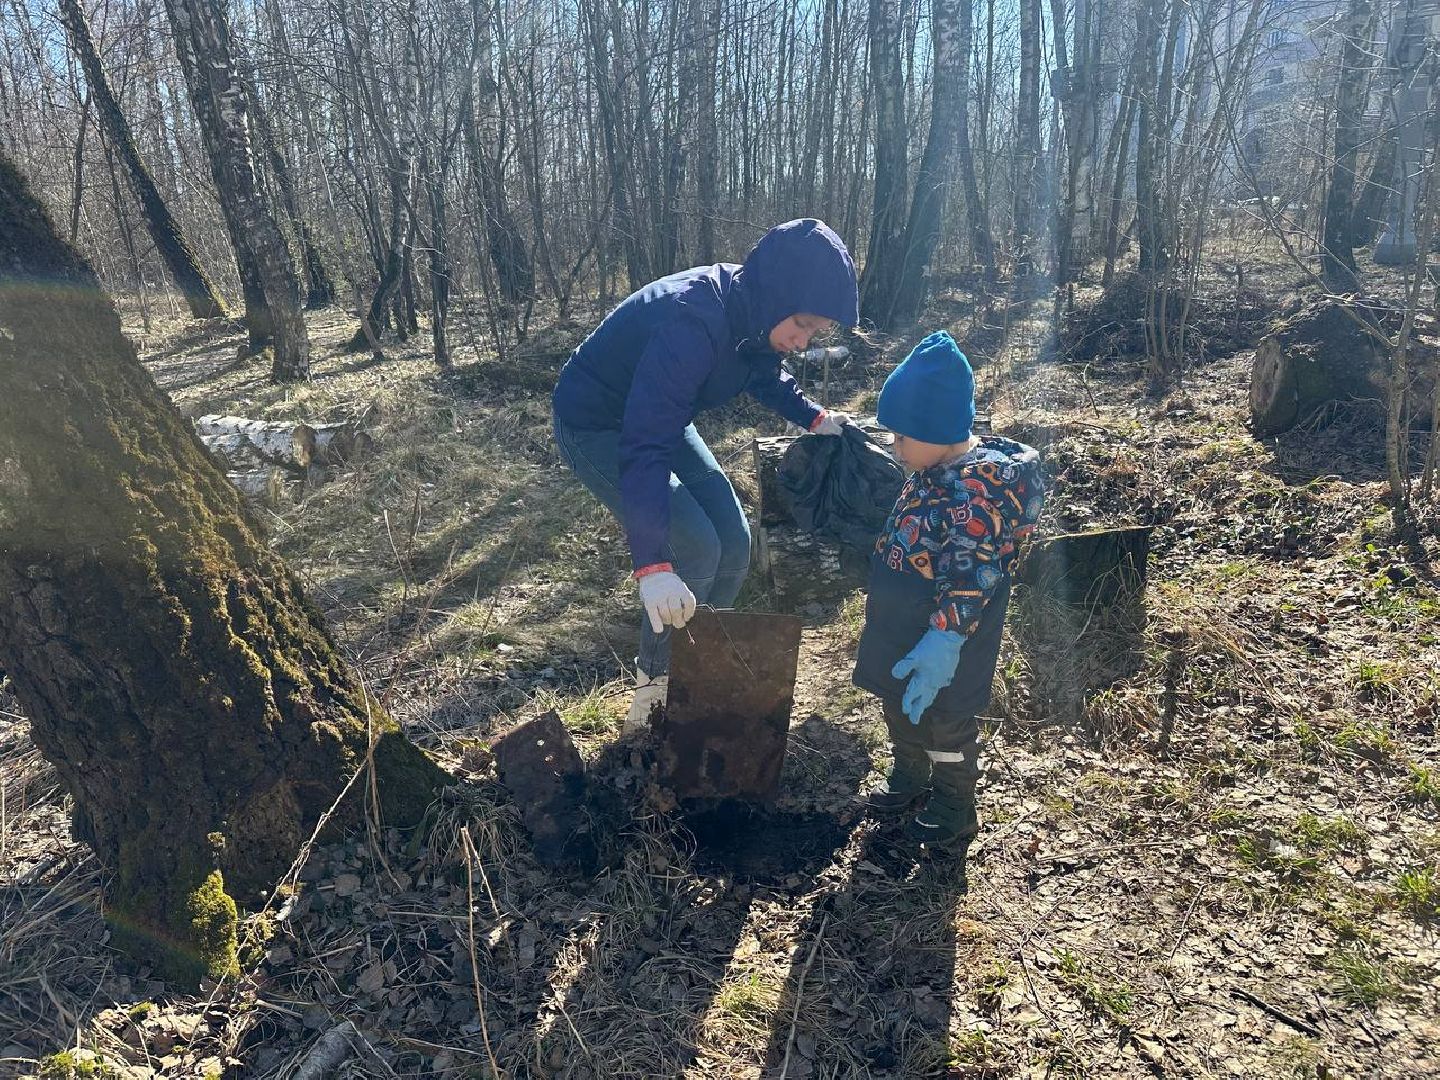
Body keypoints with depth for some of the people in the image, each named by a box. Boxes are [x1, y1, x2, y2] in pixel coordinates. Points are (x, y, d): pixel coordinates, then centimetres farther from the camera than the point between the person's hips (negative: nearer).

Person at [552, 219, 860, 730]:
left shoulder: (753, 316, -10)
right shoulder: (693, 324, -37)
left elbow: (766, 375, 16)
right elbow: (644, 445, -43)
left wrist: (816, 418, 3)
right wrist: (652, 565, -49)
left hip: (659, 417, 9)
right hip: (597, 427, -8)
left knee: (733, 544, 2)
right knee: (695, 549, -16)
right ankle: (656, 685, 2)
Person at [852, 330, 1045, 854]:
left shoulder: (977, 487, -28)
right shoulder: (930, 468, 2)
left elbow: (970, 576, -31)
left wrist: (944, 640, -36)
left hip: (945, 637, -9)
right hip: (901, 625, 9)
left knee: (945, 719, 11)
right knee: (900, 704, 24)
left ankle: (954, 807, 33)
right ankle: (909, 779, 47)